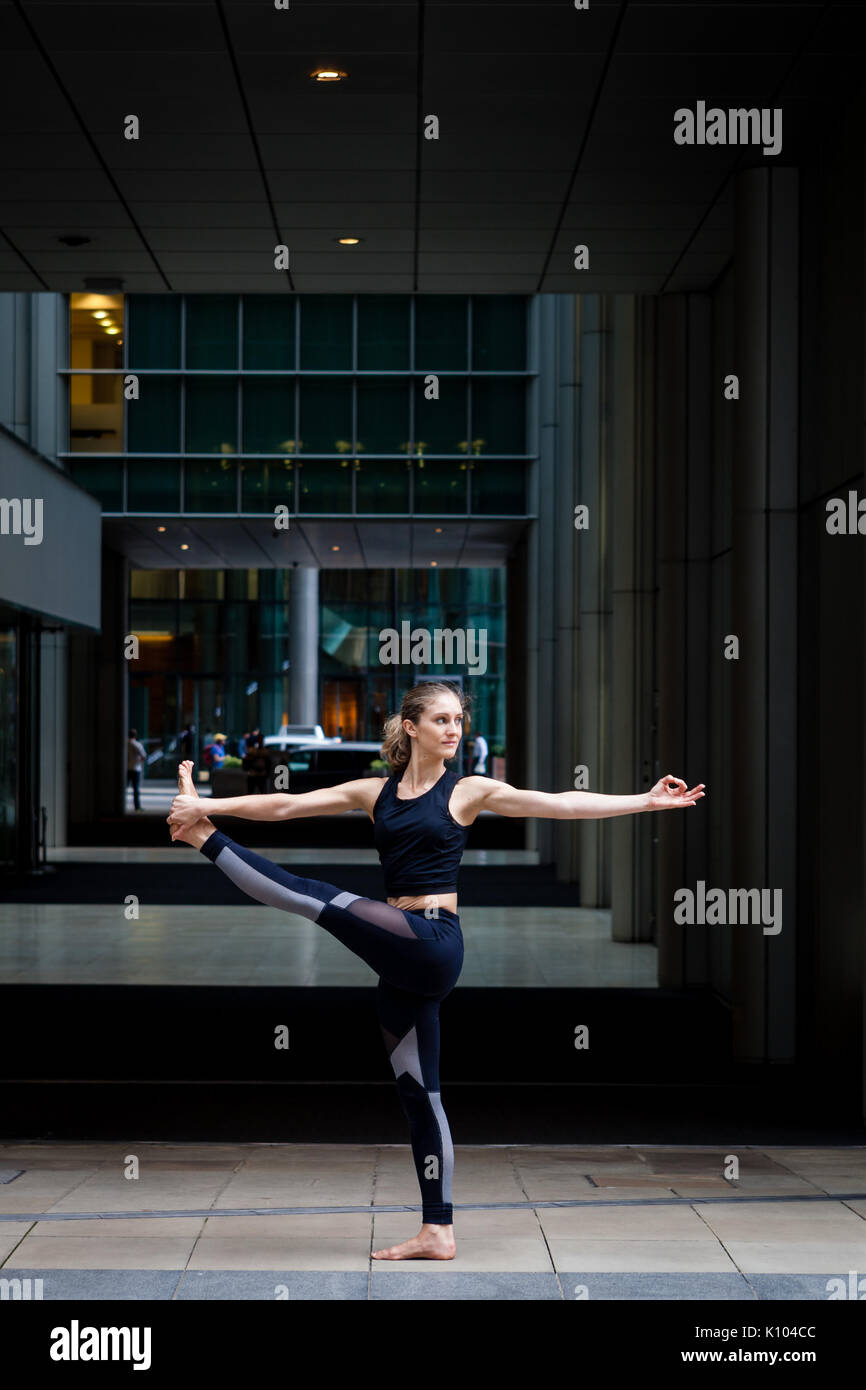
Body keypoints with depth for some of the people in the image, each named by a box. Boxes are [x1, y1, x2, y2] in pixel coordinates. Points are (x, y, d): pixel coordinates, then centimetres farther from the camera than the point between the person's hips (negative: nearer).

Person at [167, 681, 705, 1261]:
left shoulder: (468, 791, 1)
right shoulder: (374, 793, 13)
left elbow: (562, 804, -4)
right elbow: (287, 805, 10)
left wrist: (646, 800, -11)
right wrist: (208, 804, 1)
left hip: (433, 942, -6)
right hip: (402, 957, 6)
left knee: (312, 896, -18)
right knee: (417, 1090, 7)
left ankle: (208, 841, 3)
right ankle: (438, 1231, 13)